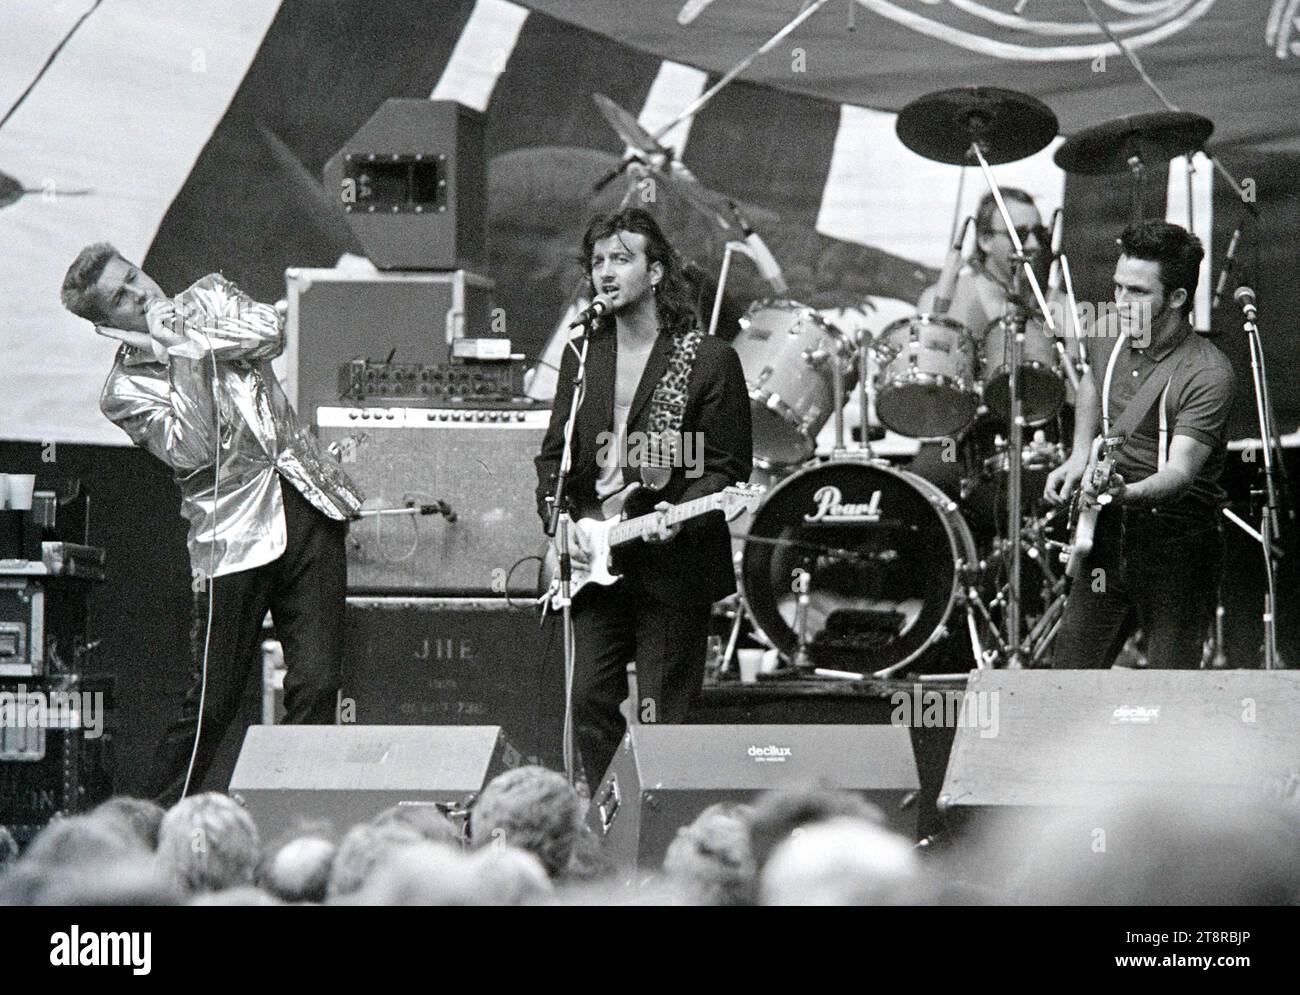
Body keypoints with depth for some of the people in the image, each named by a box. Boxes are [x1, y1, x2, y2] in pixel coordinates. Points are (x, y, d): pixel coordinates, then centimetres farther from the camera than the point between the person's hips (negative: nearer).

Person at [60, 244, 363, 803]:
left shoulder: (208, 298, 14)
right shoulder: (124, 393, 1)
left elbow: (271, 332, -5)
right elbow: (192, 449, -13)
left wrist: (183, 336, -8)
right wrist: (185, 360, -15)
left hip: (307, 505, 3)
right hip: (234, 534, -3)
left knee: (316, 687, -5)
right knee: (213, 703, -4)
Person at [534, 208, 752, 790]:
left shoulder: (709, 360, -5)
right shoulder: (581, 355, 12)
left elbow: (729, 467, -5)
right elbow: (554, 452, 16)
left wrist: (680, 513, -20)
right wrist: (561, 517, 0)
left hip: (673, 563, -5)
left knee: (662, 717, -4)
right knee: (591, 704, 1)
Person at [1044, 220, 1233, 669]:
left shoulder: (1206, 374, -21)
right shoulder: (1105, 339, 0)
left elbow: (1181, 472, -31)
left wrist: (1125, 493, -50)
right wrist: (1079, 458, 13)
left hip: (1176, 546, -6)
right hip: (1108, 535, 6)